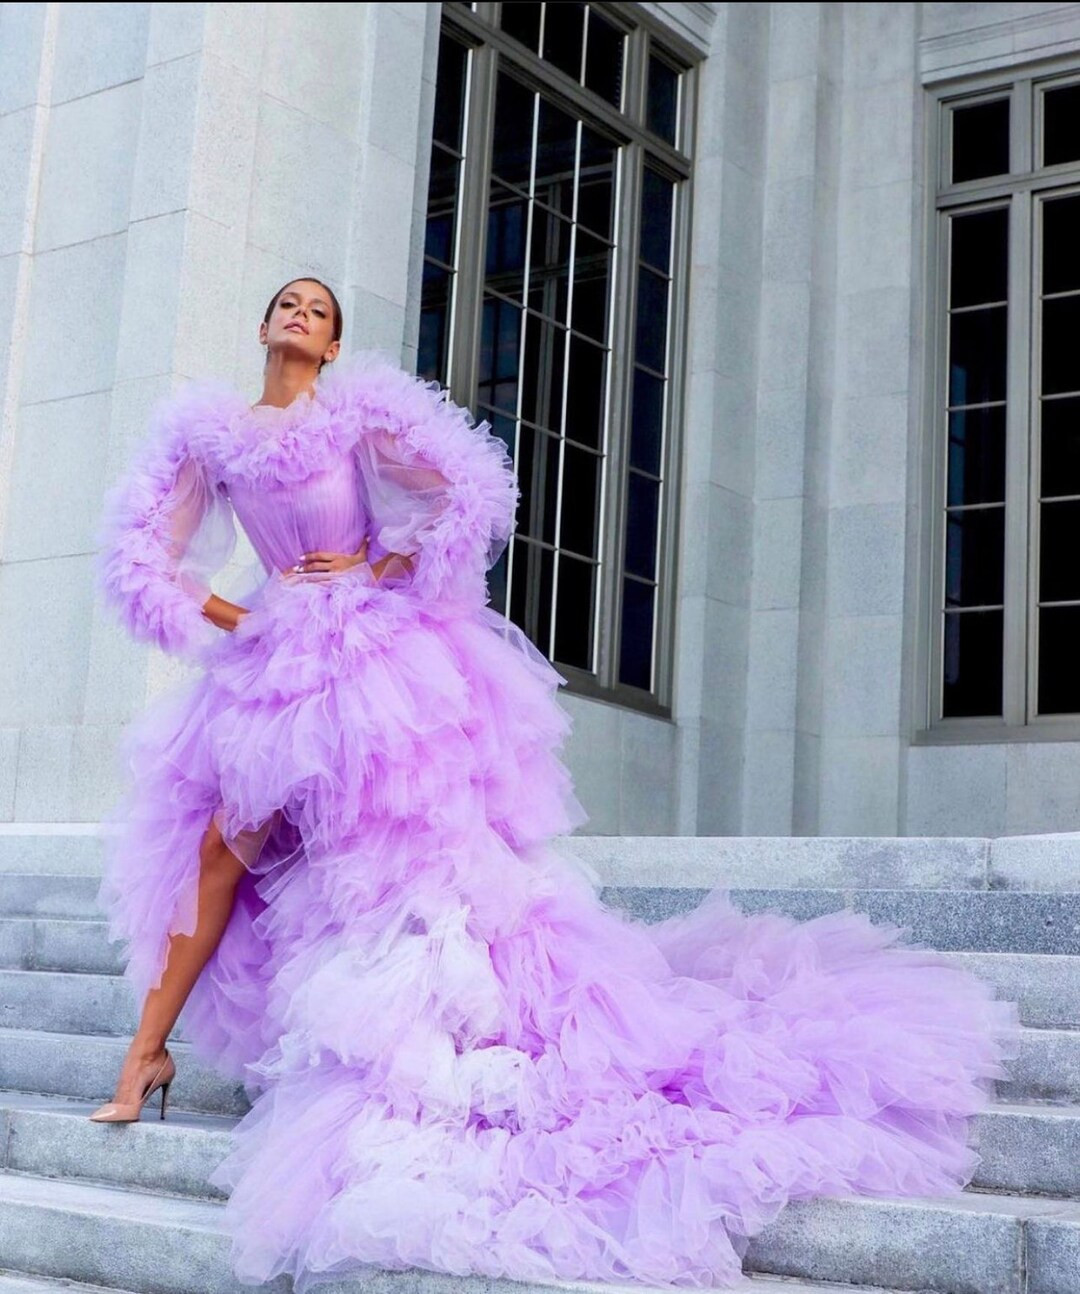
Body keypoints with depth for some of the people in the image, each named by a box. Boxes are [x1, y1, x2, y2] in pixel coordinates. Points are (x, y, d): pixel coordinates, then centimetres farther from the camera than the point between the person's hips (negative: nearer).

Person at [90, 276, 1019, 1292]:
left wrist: (375, 568, -8)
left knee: (407, 840, -10)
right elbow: (143, 561, 10)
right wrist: (238, 622, 1)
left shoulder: (356, 413, -1)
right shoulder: (207, 433, 10)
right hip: (272, 668, 4)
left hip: (377, 662, -4)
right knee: (224, 843, -1)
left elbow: (469, 495, -9)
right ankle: (148, 1052, 6)